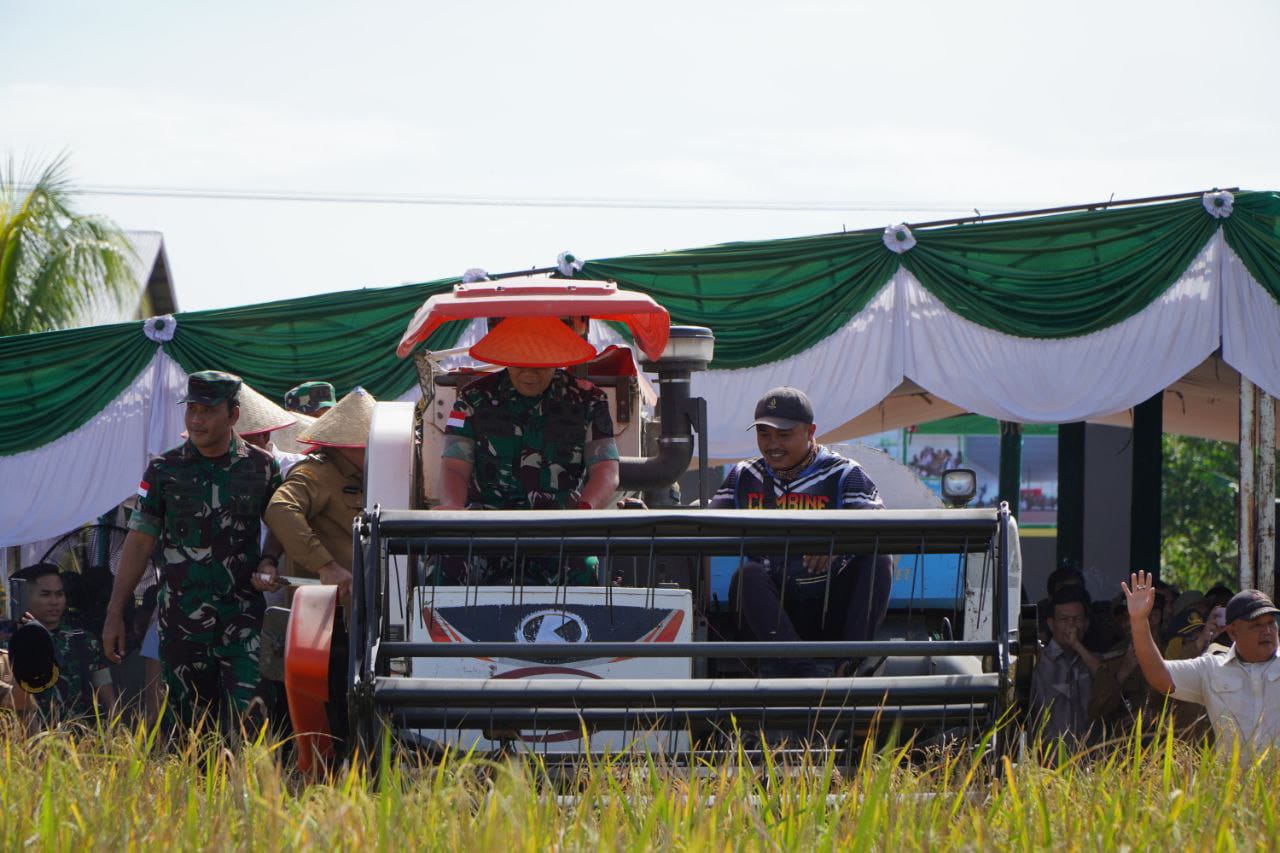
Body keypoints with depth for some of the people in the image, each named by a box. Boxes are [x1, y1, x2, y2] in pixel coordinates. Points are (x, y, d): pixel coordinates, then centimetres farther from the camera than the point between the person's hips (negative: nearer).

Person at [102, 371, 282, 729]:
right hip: (181, 620, 1)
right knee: (190, 729, 3)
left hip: (243, 620, -1)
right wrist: (114, 614, 3)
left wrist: (269, 564, -6)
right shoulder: (164, 470, 3)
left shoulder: (262, 468, 3)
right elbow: (139, 543, 6)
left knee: (243, 723, -15)